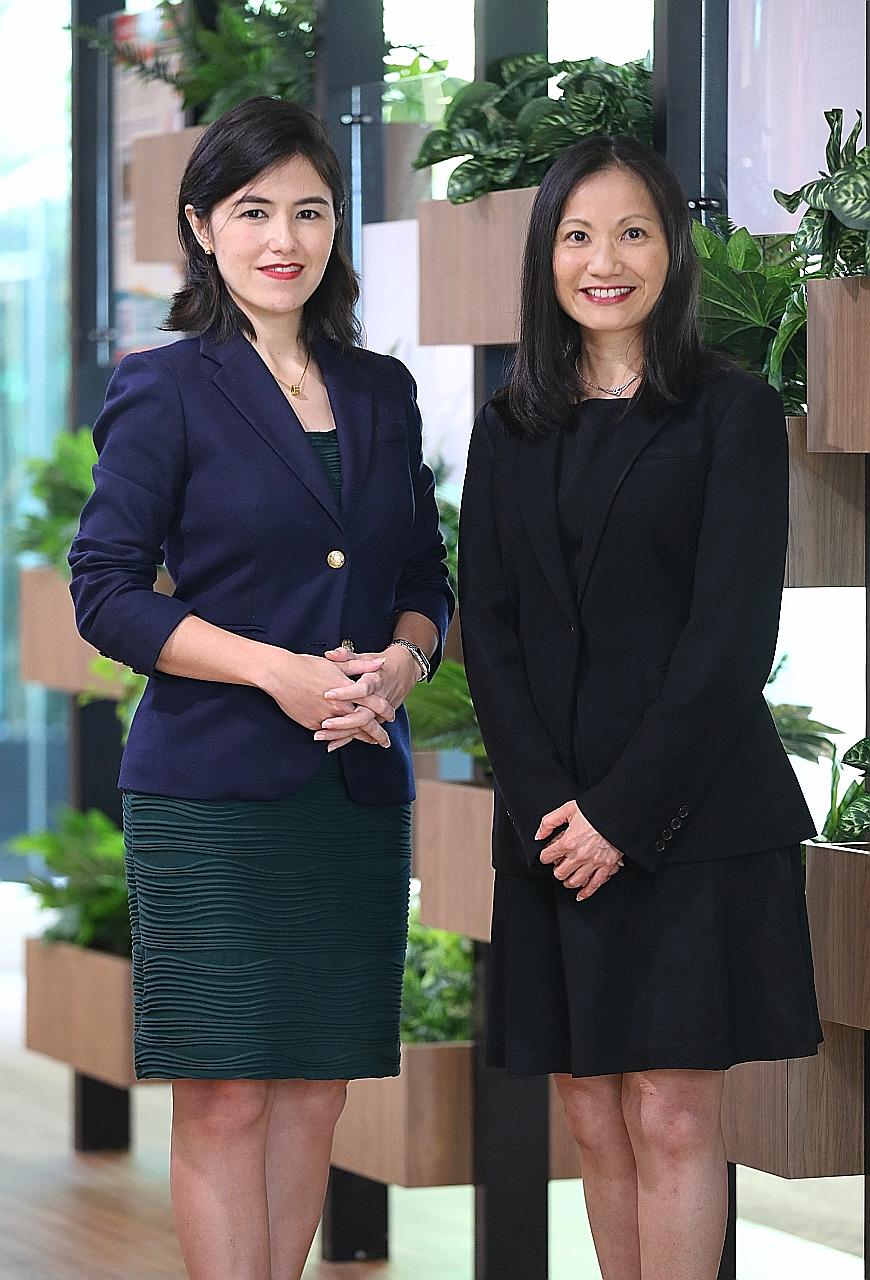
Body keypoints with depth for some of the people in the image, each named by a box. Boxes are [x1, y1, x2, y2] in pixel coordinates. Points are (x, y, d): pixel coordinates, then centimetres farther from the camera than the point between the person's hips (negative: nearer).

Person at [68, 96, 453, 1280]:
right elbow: (105, 594, -6)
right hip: (212, 788, -5)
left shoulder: (383, 392, 13)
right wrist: (279, 671, -15)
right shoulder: (168, 391, -2)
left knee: (317, 1090, 6)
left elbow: (425, 580, 18)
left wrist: (403, 661, -6)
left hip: (358, 779, 5)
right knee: (225, 1096, -5)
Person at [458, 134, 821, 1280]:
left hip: (692, 817, -4)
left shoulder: (732, 412, -1)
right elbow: (486, 625, 7)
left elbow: (733, 630, -8)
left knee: (673, 1114, -6)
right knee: (593, 1119, 5)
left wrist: (624, 813, -13)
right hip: (552, 824, 4)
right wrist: (547, 800, -8)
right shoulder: (512, 428, 12)